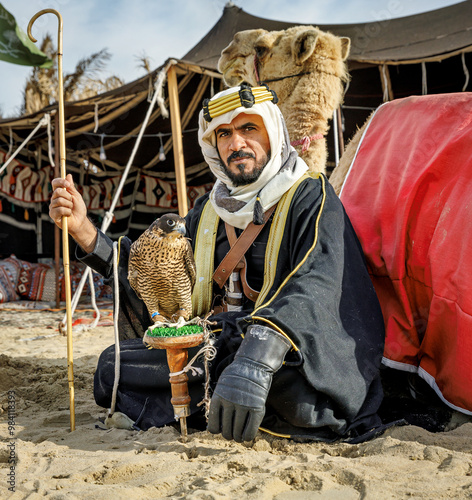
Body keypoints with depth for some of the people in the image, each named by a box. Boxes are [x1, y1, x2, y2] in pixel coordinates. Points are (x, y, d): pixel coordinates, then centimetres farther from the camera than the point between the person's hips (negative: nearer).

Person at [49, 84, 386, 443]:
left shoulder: (309, 195, -5)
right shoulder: (208, 212, 16)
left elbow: (317, 285, -23)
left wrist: (257, 358, -41)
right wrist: (85, 230, 3)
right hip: (213, 345, 5)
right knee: (113, 364, -8)